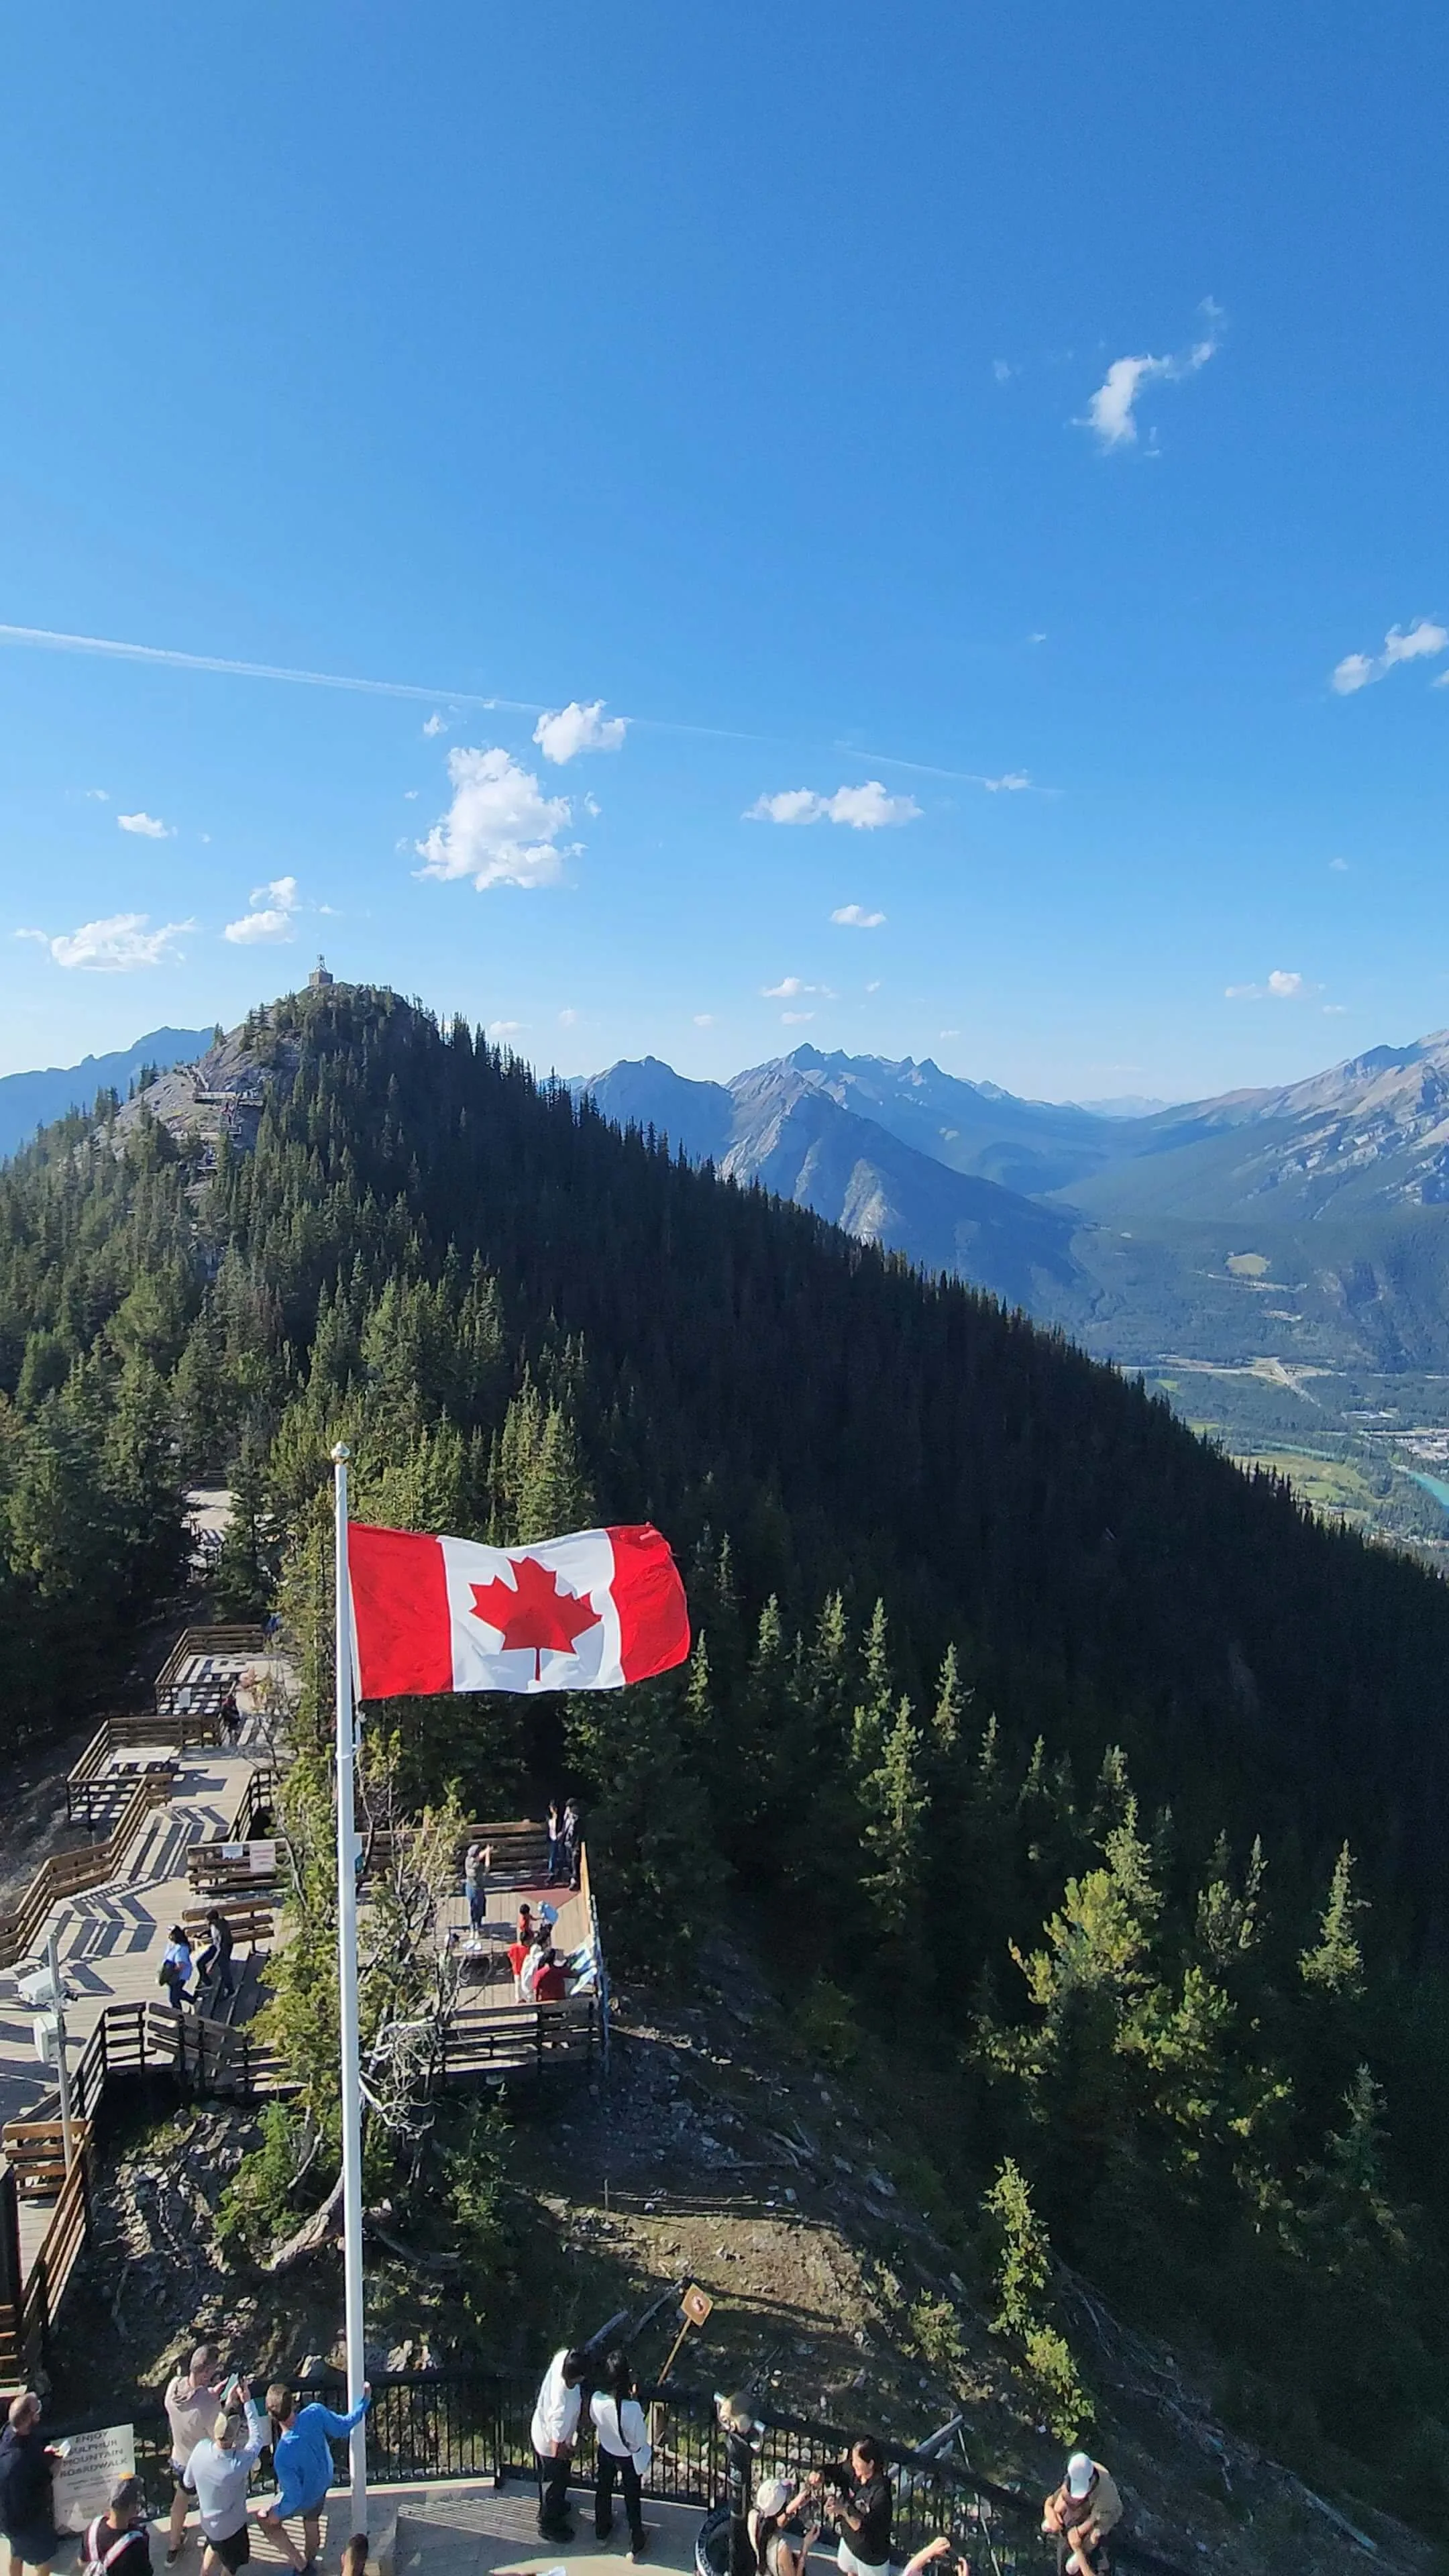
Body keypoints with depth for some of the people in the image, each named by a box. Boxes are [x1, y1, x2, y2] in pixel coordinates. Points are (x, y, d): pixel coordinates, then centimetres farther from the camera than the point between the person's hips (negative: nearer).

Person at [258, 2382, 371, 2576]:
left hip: (304, 2499, -4)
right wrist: (365, 2400, -6)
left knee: (265, 2520, 23)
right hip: (323, 2483, 4)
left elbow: (294, 2497, -29)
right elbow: (342, 2428, -19)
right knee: (312, 2523, 31)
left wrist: (277, 2514, -9)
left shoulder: (283, 2456, -44)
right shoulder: (315, 2413, -36)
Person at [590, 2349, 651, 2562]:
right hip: (629, 2458, -3)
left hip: (606, 2452, 3)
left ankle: (601, 2533, 53)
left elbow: (595, 2420, -5)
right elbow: (640, 2440, -23)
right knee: (632, 2500, 23)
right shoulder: (632, 2408, -41)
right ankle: (636, 2545, 42)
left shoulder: (596, 2399, -29)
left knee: (603, 2492, 30)